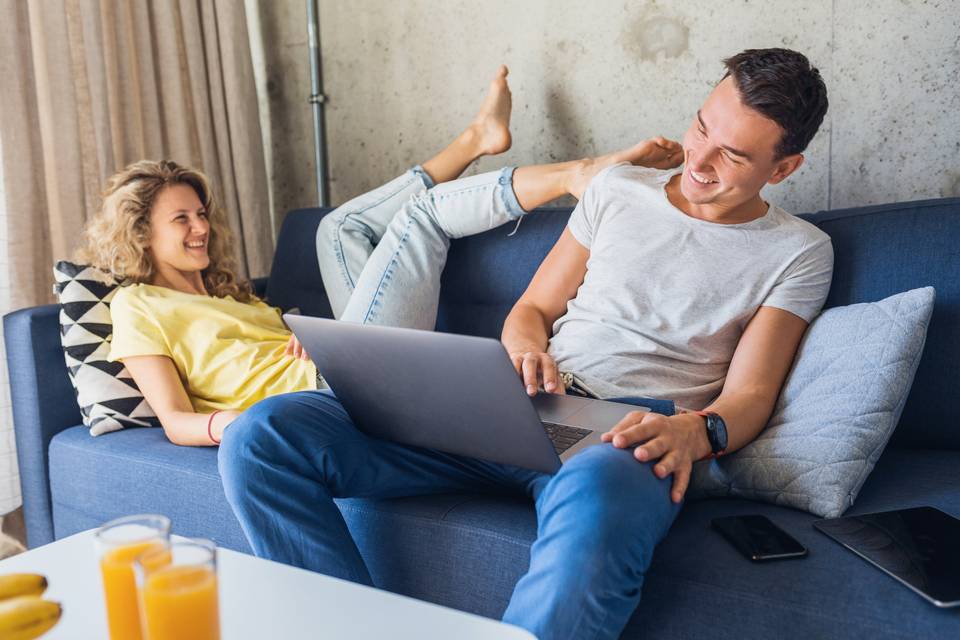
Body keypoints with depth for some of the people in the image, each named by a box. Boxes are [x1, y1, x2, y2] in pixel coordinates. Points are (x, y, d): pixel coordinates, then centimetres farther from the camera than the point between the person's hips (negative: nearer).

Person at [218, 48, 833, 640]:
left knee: (593, 500, -47)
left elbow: (750, 395, 3)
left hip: (629, 440, -3)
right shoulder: (617, 187, 18)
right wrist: (525, 353, -5)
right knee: (262, 437, -15)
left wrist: (696, 431, -20)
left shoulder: (799, 251, 10)